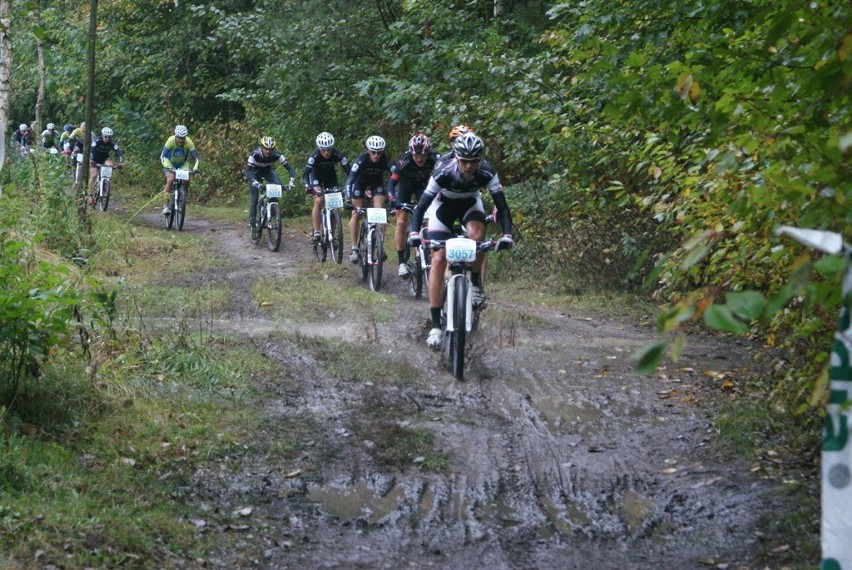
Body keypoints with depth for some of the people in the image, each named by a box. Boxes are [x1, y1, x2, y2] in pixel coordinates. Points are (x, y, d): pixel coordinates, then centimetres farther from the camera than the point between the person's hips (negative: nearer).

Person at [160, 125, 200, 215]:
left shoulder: (189, 142, -23)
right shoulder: (171, 141, -28)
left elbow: (195, 157, -20)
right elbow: (162, 156, -29)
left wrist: (195, 168, -38)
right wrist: (167, 167, -45)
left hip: (182, 164, 3)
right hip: (170, 164, -3)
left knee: (187, 180, -20)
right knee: (170, 179, -27)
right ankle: (166, 205, -23)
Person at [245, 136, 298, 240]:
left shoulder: (276, 155, -30)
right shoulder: (255, 154, -35)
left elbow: (289, 168, -30)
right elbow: (247, 170, -41)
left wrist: (292, 181, -47)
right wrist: (254, 182, -59)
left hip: (268, 170, 2)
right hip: (255, 172, -2)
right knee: (254, 199, -10)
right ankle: (253, 225, -2)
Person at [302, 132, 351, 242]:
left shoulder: (338, 155, -31)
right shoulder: (314, 155, -35)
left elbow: (348, 171, -32)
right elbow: (306, 172, -42)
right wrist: (307, 186, -59)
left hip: (330, 174, 2)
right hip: (316, 174, -2)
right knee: (319, 201, -21)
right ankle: (316, 233, -18)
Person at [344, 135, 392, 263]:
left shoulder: (385, 160, -30)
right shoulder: (361, 160, -34)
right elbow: (350, 180, -37)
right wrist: (348, 200, -48)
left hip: (377, 181, 1)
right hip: (360, 181, -1)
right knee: (356, 213, -7)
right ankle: (354, 248, -1)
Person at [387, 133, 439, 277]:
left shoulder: (434, 160, -31)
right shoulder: (404, 161, -34)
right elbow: (392, 182, -32)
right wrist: (392, 199, -50)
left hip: (423, 185, 2)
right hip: (405, 185, -2)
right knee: (402, 222, -11)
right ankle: (402, 262, -8)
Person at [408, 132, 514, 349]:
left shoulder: (487, 173, -32)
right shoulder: (443, 173, -35)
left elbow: (501, 205, -29)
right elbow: (422, 205, -33)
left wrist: (506, 234, -45)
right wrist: (414, 232, -49)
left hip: (470, 204, 1)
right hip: (444, 206, -1)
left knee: (477, 235, -33)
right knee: (438, 260, -13)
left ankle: (476, 284, -8)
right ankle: (436, 325, -10)